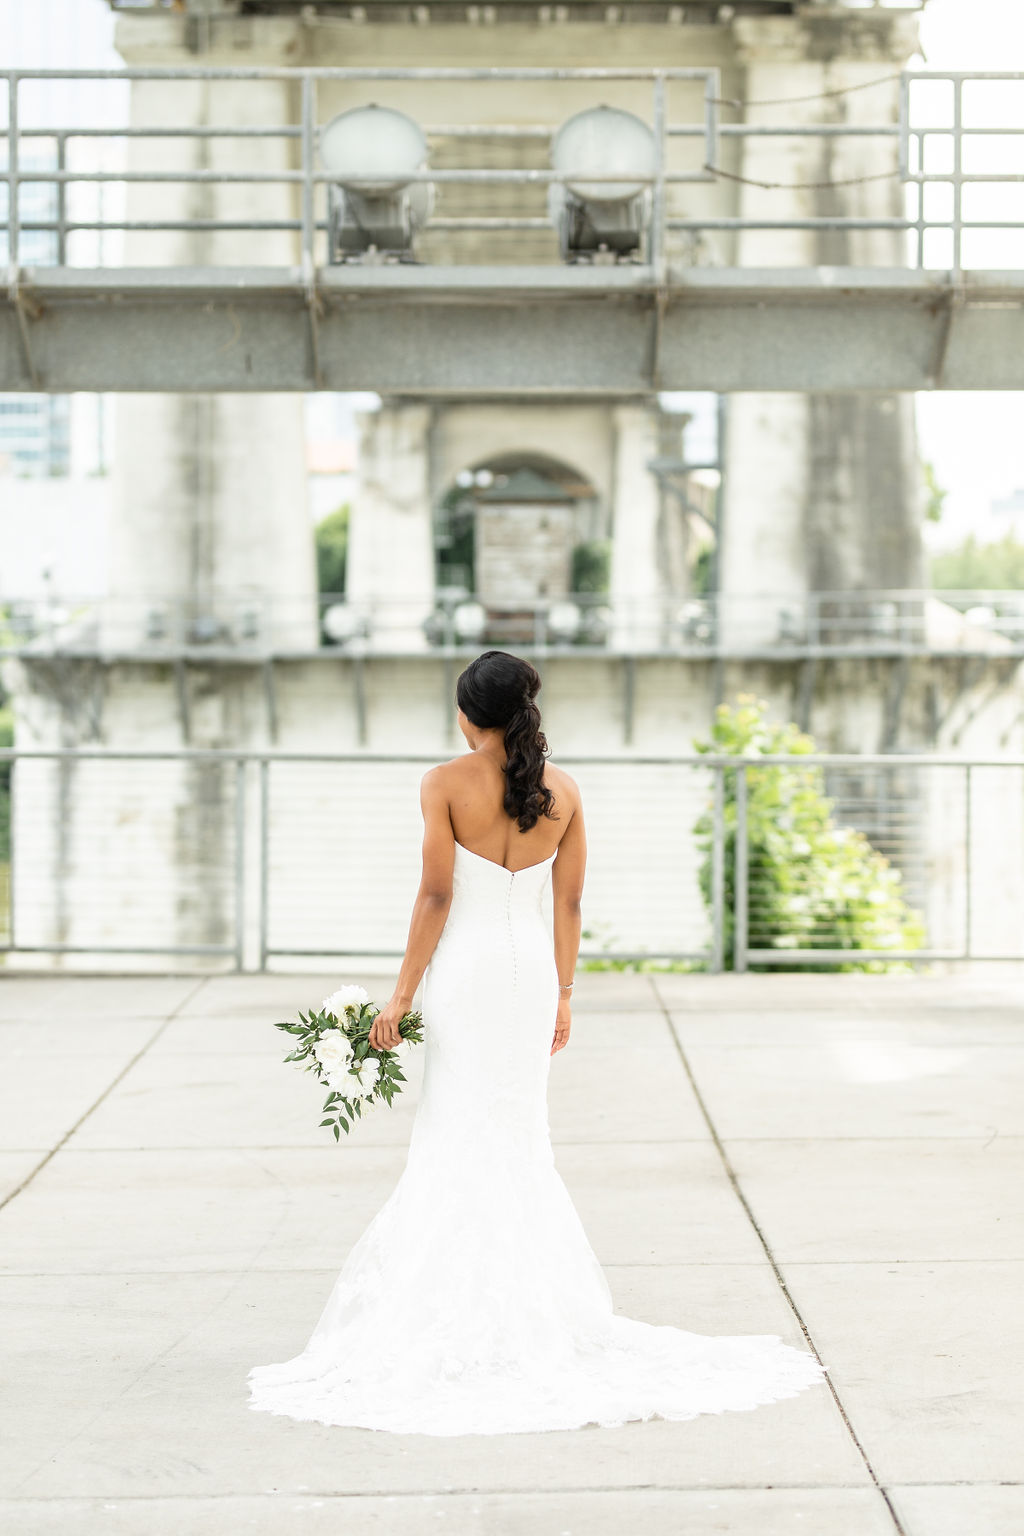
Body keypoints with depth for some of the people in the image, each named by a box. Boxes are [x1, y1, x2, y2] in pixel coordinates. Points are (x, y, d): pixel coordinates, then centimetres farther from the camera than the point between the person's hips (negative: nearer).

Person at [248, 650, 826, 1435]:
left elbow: (436, 897, -11)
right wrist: (563, 994, 14)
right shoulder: (562, 789, 3)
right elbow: (568, 904, 5)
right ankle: (542, 1305, 12)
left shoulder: (446, 784, -9)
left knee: (461, 1142, 2)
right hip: (532, 967, 4)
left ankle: (462, 1312, 1)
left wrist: (401, 995, -6)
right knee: (522, 1140, 12)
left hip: (465, 967, -4)